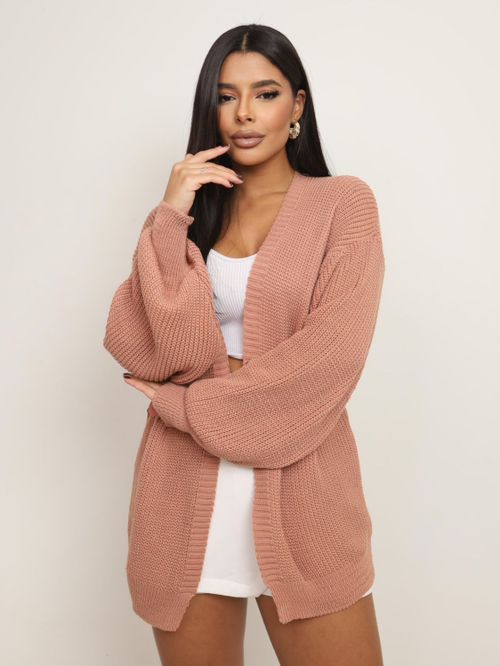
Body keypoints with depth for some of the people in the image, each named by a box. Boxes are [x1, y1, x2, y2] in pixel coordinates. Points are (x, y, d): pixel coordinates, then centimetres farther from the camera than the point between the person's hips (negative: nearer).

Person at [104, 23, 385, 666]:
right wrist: (171, 222, -10)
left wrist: (192, 401, -7)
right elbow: (137, 345, -4)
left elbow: (334, 351, -10)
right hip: (186, 497, 2)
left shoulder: (342, 202, 2)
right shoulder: (185, 210, 10)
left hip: (299, 489, -2)